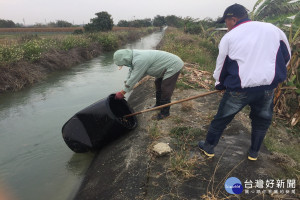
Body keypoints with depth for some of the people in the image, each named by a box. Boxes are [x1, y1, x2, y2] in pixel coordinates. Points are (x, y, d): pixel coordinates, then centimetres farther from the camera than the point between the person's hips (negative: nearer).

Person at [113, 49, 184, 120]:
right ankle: (159, 105, 39)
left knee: (165, 91, -4)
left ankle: (165, 112, 13)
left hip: (173, 66, -10)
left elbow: (134, 78, -26)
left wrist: (122, 93, -16)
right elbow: (131, 74, 9)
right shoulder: (134, 57, 1)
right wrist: (125, 88, 9)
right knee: (158, 84, 22)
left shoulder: (139, 61, -31)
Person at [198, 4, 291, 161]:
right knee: (262, 120, 25)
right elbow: (286, 56, 15)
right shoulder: (272, 28, 7)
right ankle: (254, 152, 39)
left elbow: (221, 66, 6)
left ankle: (208, 147, 30)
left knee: (222, 118, 16)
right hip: (267, 87, 3)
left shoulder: (228, 37, -1)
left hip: (239, 89, -2)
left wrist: (219, 84, 22)